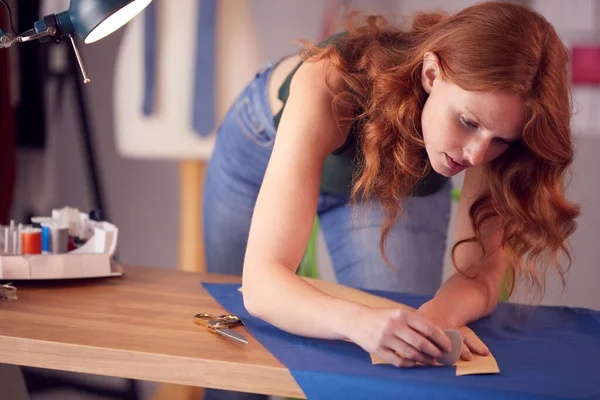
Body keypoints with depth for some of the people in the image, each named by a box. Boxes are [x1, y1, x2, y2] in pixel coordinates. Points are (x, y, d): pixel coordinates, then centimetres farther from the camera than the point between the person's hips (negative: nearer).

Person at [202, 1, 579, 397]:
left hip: (402, 181, 2)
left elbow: (480, 276, -30)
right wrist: (360, 321, -68)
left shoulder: (494, 116, -35)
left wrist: (434, 317, -52)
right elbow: (261, 281, -49)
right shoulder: (330, 88, -44)